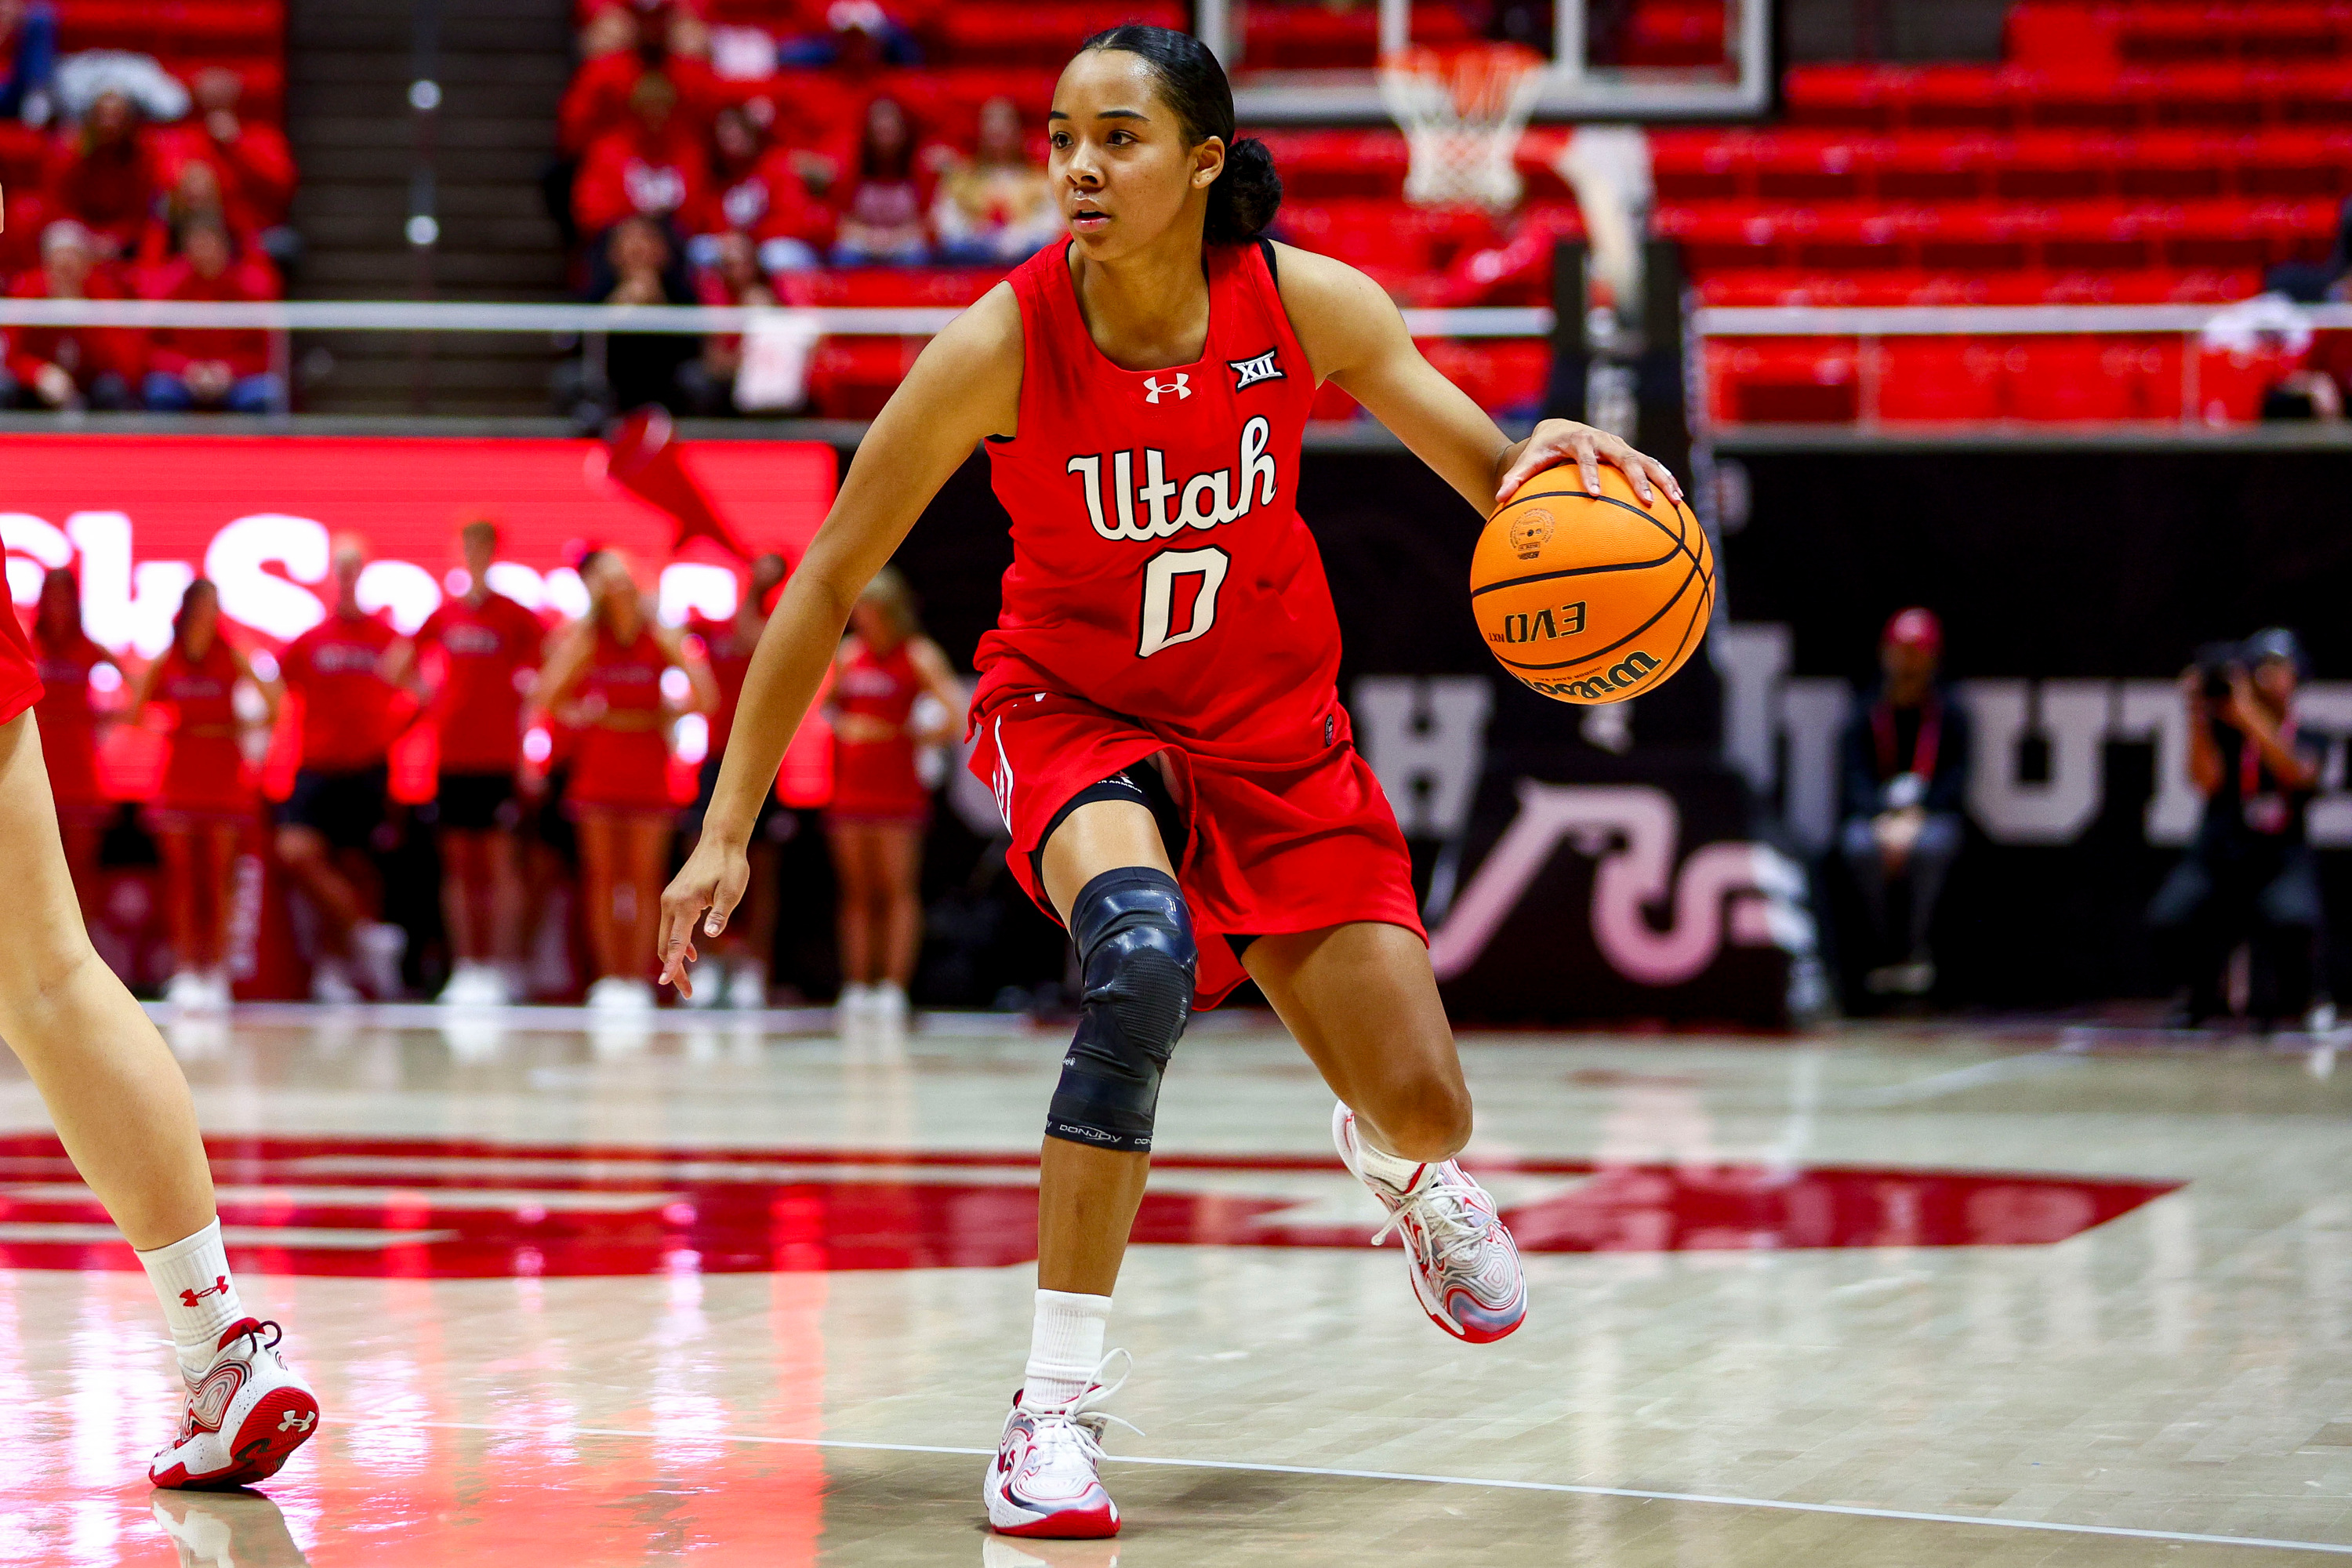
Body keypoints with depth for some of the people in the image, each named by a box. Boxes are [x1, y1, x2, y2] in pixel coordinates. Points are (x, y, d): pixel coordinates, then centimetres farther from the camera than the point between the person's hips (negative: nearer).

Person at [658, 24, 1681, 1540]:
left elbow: (1494, 478, -9)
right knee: (1142, 958, -36)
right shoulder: (1000, 346, -23)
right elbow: (829, 582, -14)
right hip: (1074, 714, -3)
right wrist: (728, 830, -14)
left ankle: (1401, 1170, 43)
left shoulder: (1304, 302, -18)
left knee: (1424, 1114, -1)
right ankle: (1060, 1405, -27)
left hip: (1273, 729, 3)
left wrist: (1552, 450, -35)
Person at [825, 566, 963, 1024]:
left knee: (898, 890, -6)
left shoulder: (919, 656, -5)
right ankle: (857, 987, 7)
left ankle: (894, 987, -8)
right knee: (857, 891, 5)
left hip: (897, 785, -5)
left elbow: (955, 718, -12)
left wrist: (913, 737, -4)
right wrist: (839, 726, 9)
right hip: (850, 788, 5)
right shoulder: (850, 652, 12)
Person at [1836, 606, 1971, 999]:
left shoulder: (1950, 716, 5)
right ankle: (1884, 950, -24)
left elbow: (1954, 782, -5)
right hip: (1872, 817, 1)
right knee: (1861, 846, -34)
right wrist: (1886, 820, -26)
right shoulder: (1863, 719, 5)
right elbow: (1856, 780, -7)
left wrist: (1913, 818, -22)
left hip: (1934, 817, -1)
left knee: (1931, 845, -36)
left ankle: (1916, 949, -27)